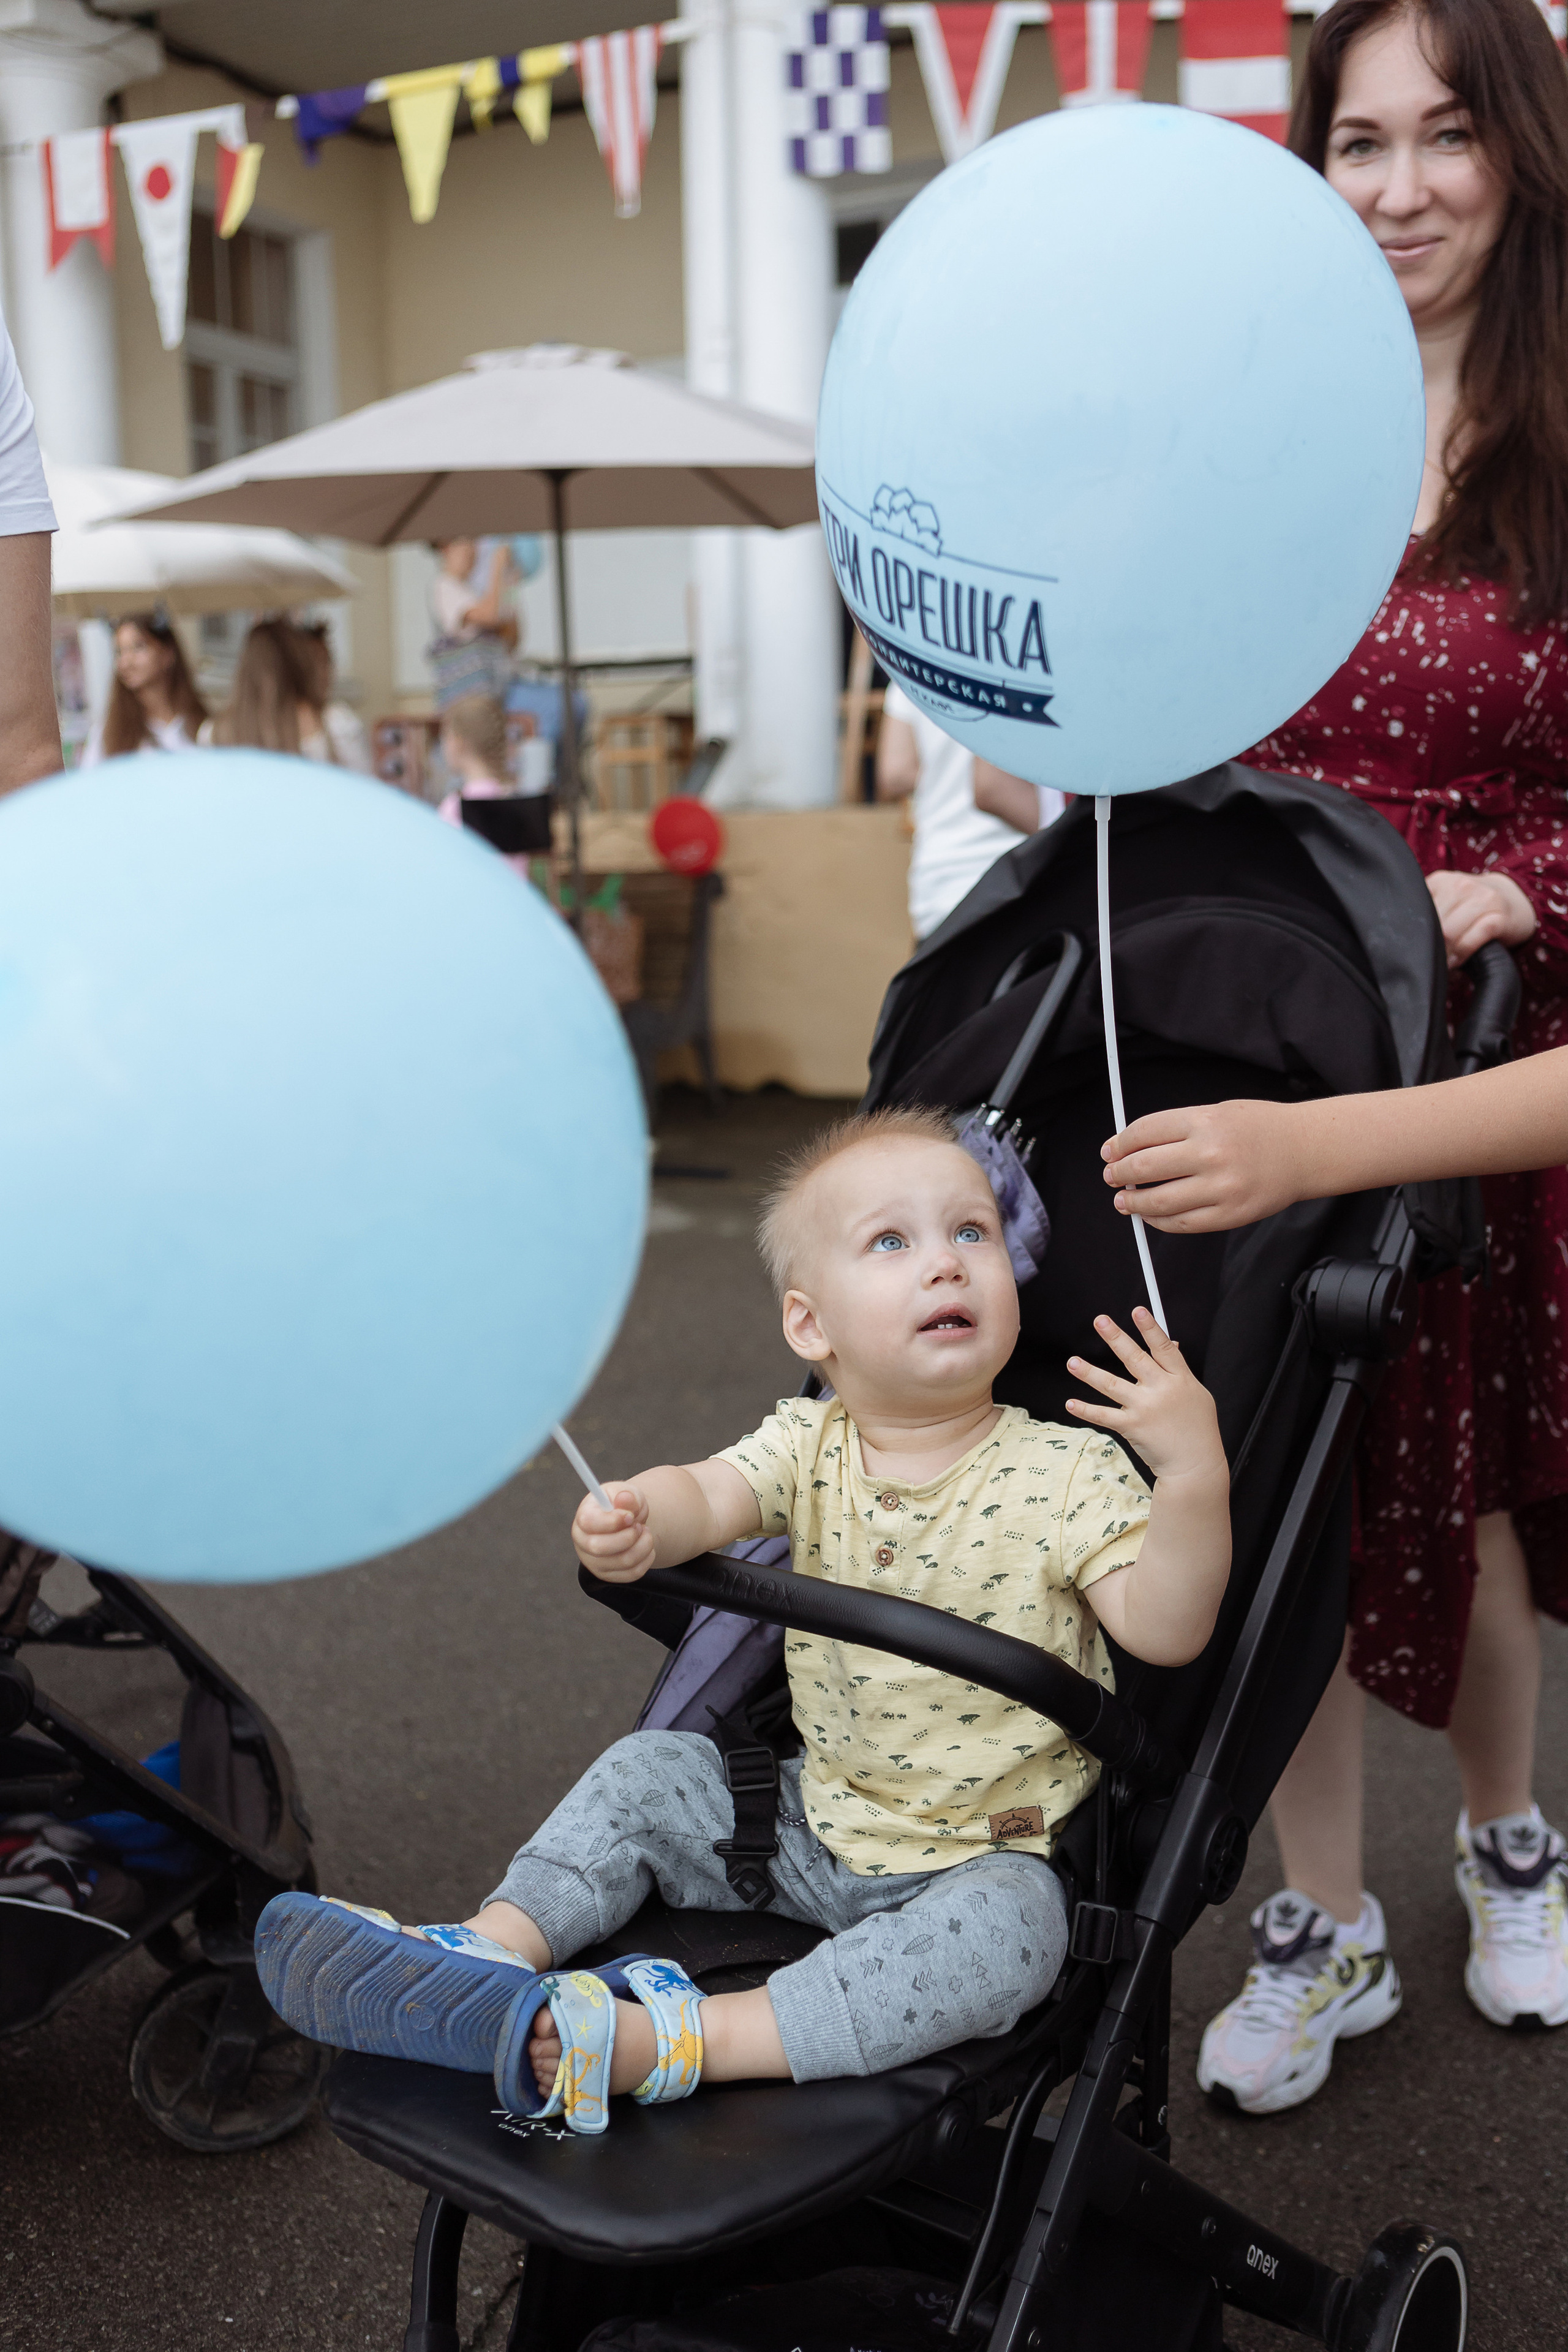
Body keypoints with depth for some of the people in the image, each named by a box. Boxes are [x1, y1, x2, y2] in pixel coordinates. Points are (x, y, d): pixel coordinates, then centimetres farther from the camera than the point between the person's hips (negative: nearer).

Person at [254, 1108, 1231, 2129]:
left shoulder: (1067, 1473, -14)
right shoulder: (810, 1444, -4)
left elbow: (1164, 1632, -21)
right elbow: (708, 1492, -21)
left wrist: (1195, 1478, -37)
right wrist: (635, 1522, -45)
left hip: (979, 1857, -4)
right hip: (816, 1823, 4)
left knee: (1005, 1926, -33)